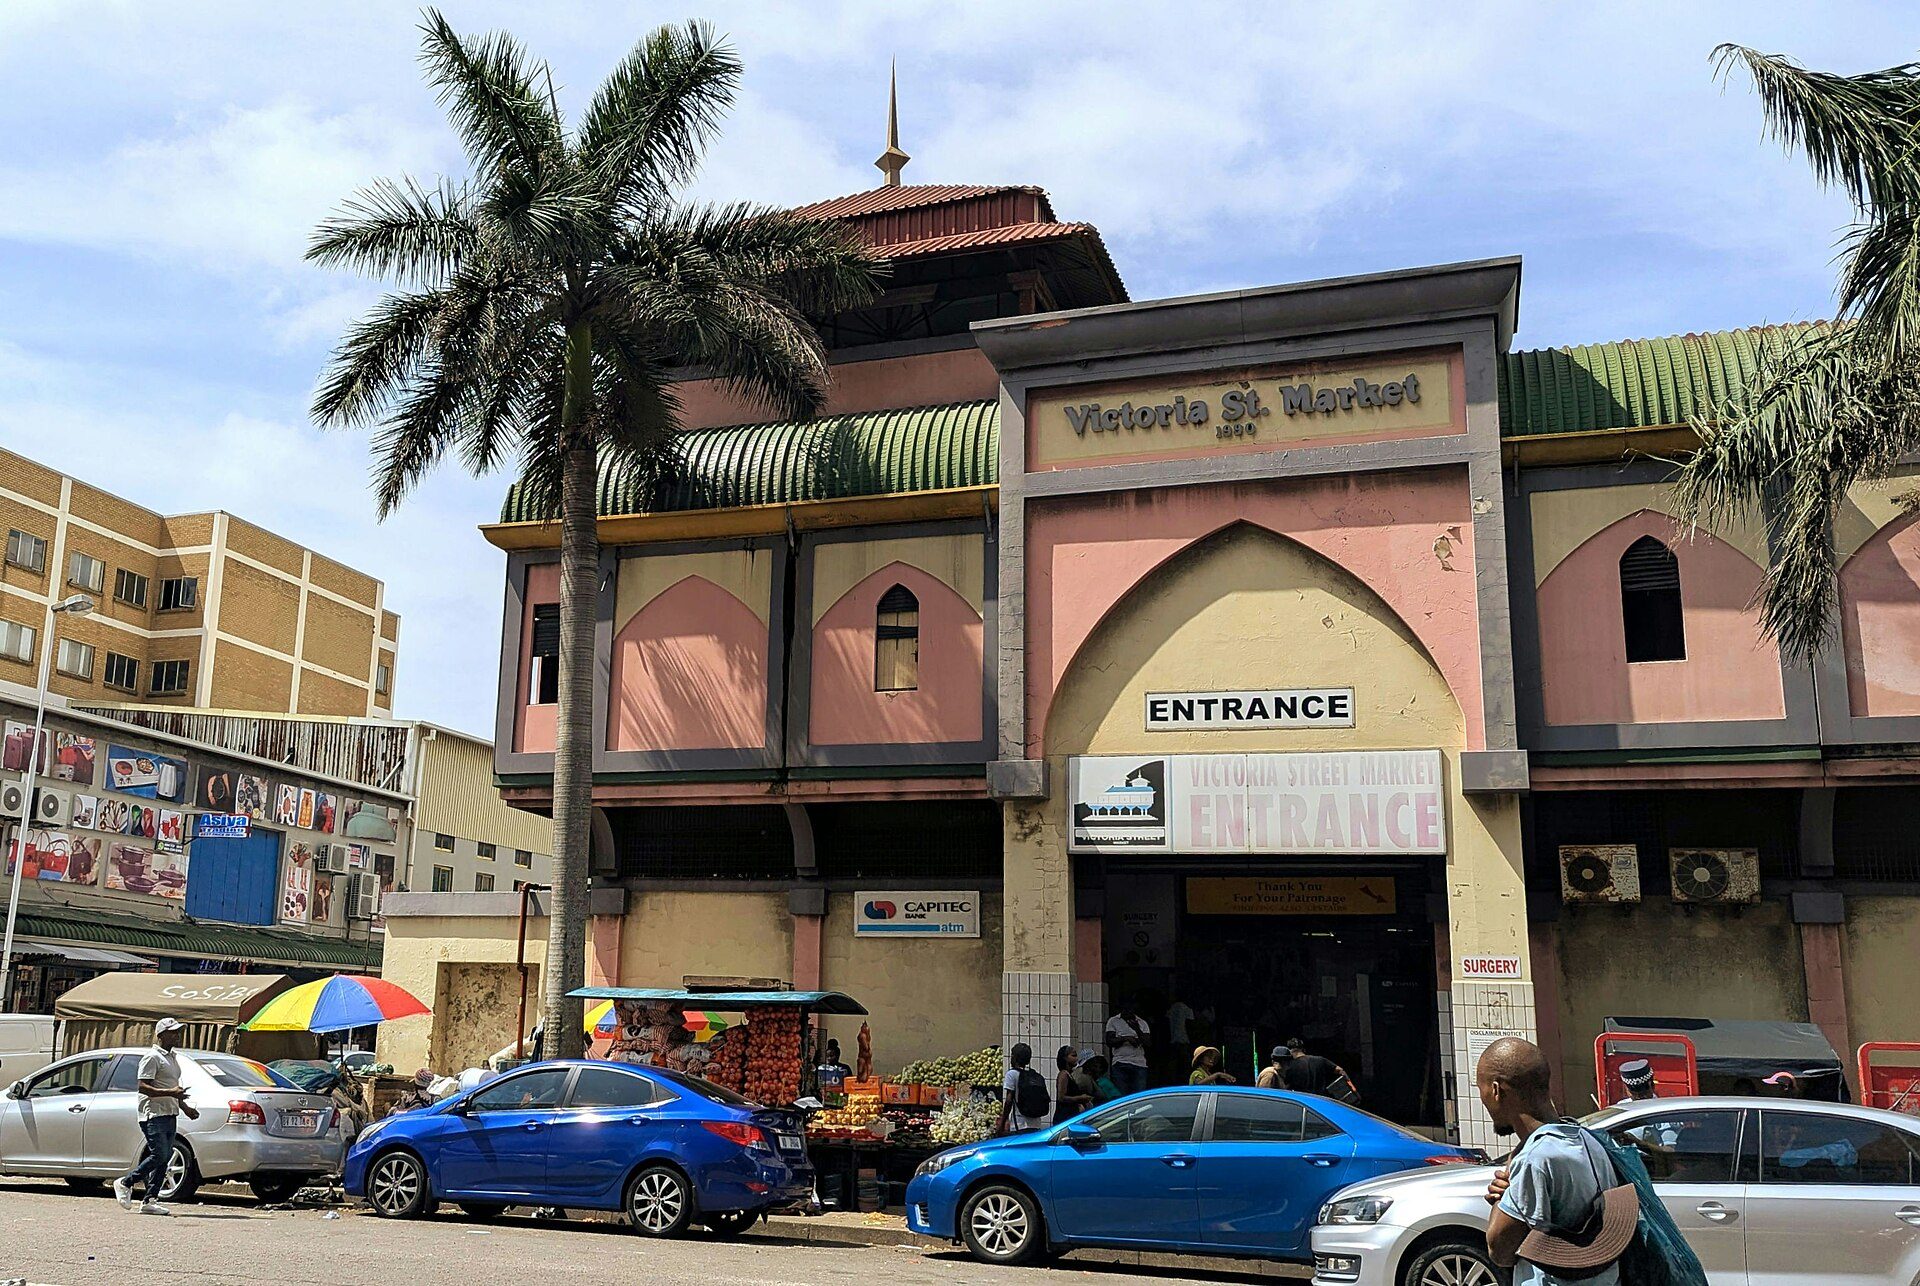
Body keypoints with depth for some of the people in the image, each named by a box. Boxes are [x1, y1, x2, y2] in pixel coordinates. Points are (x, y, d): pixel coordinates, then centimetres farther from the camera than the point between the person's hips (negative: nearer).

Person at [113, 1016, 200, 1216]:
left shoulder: (172, 1058, 20)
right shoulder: (152, 1057, -9)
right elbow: (143, 1087, -17)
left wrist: (185, 1108, 21)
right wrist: (170, 1092, -25)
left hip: (170, 1115, 9)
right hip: (154, 1115, -9)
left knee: (164, 1158, 5)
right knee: (159, 1156, -14)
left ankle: (149, 1200, 7)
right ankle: (125, 1183, 4)